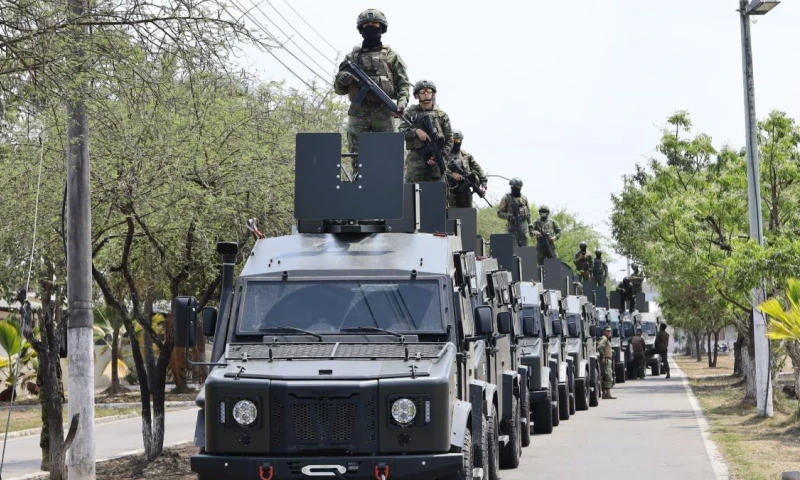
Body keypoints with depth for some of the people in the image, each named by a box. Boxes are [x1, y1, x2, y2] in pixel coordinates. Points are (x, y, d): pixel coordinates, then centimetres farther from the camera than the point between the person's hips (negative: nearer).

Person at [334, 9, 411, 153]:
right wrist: (341, 80, -7)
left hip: (384, 113, -2)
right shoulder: (352, 56, 17)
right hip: (358, 113, 2)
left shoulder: (390, 55, 12)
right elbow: (339, 89, 17)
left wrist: (402, 100, -14)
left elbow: (402, 81, 5)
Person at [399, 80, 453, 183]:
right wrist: (416, 131, -14)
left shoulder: (442, 115, 8)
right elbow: (401, 132, 4)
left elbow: (449, 140, 6)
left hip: (435, 160, 0)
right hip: (415, 159, 0)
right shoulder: (411, 112, 12)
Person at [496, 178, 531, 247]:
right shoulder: (506, 198, -1)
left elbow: (528, 212, 18)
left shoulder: (524, 198, 12)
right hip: (513, 225, -4)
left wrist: (530, 224, 12)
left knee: (524, 246, 5)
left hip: (524, 225, 4)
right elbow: (500, 213, -2)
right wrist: (508, 216, -19)